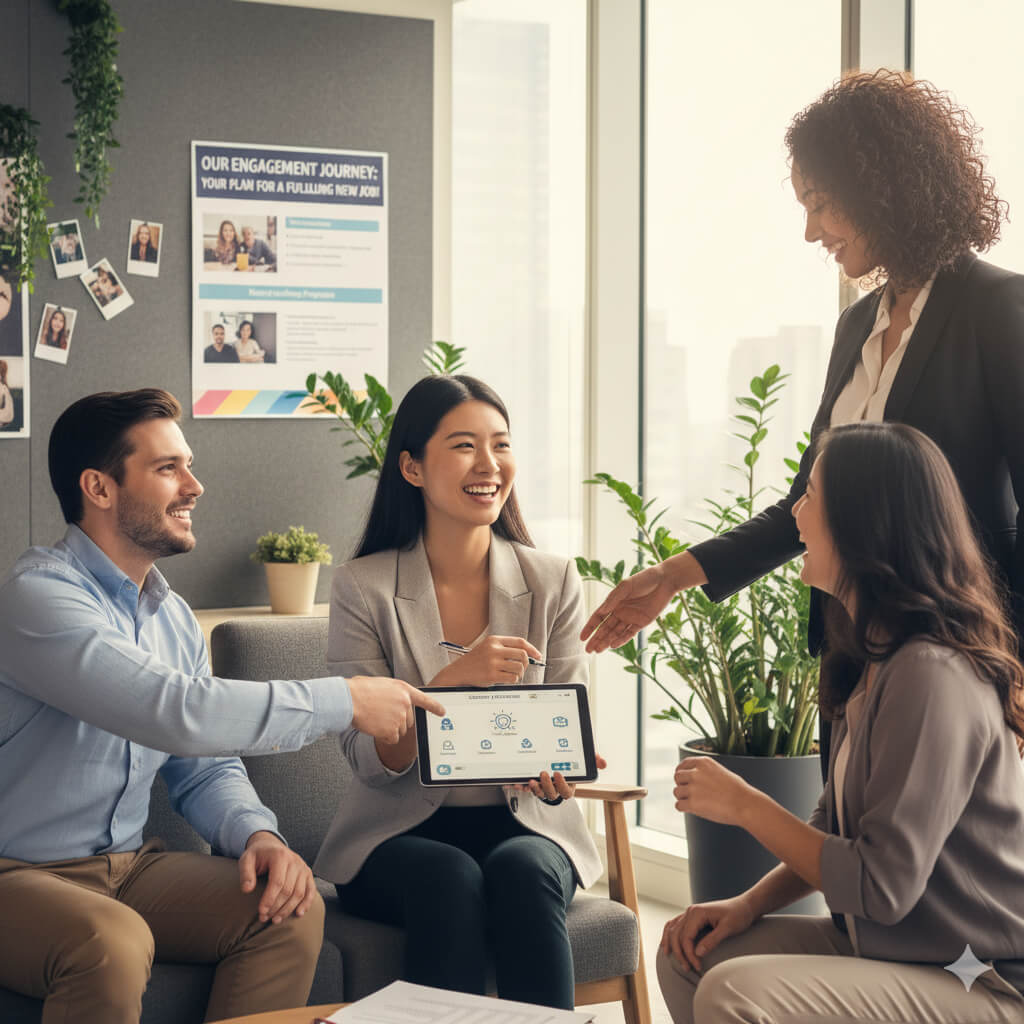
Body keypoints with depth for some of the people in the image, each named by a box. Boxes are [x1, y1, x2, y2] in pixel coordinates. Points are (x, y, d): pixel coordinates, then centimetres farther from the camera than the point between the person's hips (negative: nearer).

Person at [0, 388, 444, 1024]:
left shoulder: (173, 617, 11)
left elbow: (205, 770, 15)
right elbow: (180, 714, -31)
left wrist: (257, 833, -9)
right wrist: (345, 701, -23)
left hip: (125, 865, 8)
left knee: (293, 913, -12)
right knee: (112, 943, -37)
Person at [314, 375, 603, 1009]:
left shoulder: (554, 583, 3)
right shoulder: (365, 588, -2)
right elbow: (368, 760, -8)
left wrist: (557, 776, -23)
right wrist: (455, 679, -25)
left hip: (522, 822, 2)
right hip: (402, 832, -1)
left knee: (523, 871, -31)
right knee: (451, 879, -33)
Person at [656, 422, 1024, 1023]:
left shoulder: (932, 677, -22)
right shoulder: (877, 663, 11)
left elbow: (880, 885, -22)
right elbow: (839, 831, 18)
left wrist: (744, 804, -11)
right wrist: (749, 905, 3)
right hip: (891, 948, 10)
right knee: (688, 957, 4)